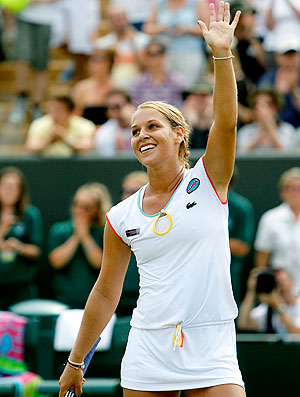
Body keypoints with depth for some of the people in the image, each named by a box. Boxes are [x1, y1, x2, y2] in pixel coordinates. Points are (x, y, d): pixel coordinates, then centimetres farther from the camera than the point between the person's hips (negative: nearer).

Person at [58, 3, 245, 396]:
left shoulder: (207, 182, 2)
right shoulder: (121, 216, 8)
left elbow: (226, 121, -15)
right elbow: (106, 293, 15)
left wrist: (222, 53, -26)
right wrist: (76, 362, 17)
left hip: (211, 353, -2)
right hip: (147, 358, 3)